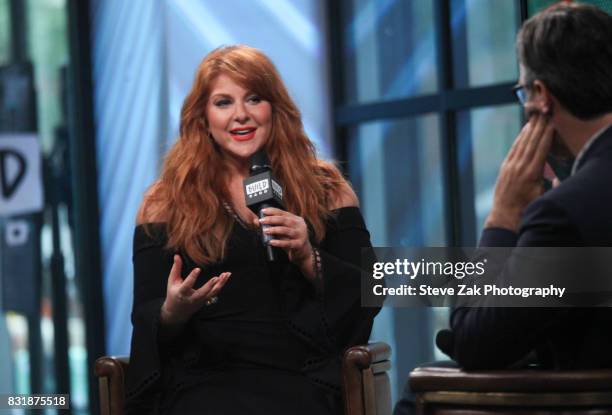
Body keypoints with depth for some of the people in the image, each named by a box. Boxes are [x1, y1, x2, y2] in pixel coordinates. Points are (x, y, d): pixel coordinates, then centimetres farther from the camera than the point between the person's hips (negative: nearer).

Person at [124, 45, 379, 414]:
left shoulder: (326, 190, 13)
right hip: (204, 382, 0)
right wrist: (174, 311, -15)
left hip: (302, 379, 1)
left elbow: (368, 298, 7)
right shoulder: (167, 204, 12)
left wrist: (309, 258, -10)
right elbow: (146, 321, 8)